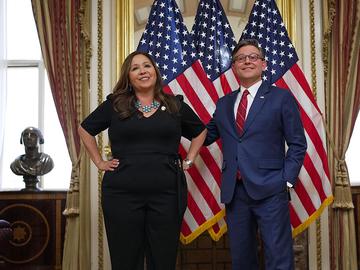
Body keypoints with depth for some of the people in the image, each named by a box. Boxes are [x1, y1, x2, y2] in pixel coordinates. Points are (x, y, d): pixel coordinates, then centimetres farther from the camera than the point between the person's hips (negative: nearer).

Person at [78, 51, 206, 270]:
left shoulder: (175, 105, 8)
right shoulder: (114, 105, 4)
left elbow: (200, 131, 23)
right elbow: (85, 129, 17)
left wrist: (188, 161, 12)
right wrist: (99, 162, 10)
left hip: (167, 193, 1)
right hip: (122, 194, -1)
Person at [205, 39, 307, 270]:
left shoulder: (281, 98, 3)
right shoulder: (224, 103, 16)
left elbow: (298, 144, 1)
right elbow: (205, 136, 17)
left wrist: (287, 180, -9)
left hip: (270, 191, -4)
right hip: (234, 191, 4)